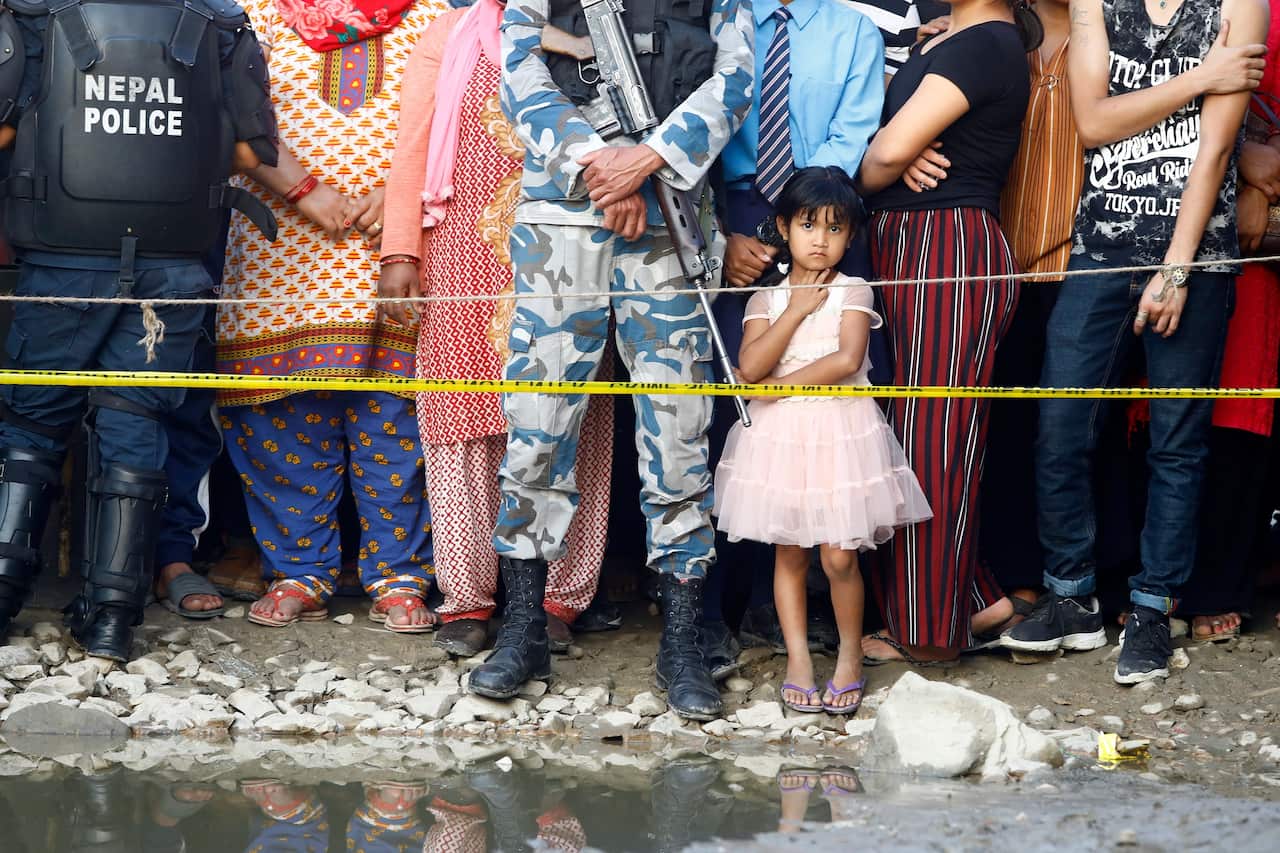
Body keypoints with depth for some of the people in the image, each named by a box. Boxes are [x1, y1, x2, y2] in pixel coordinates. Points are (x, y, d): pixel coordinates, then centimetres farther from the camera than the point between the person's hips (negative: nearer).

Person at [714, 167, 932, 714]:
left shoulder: (852, 293, 0)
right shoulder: (766, 299, 6)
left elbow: (846, 360, -15)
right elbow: (750, 367, -9)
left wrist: (778, 386, -12)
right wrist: (797, 309, -9)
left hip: (841, 432, -2)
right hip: (780, 437, 3)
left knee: (839, 556, -5)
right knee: (788, 553, 6)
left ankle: (850, 656, 13)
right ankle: (798, 660, 13)